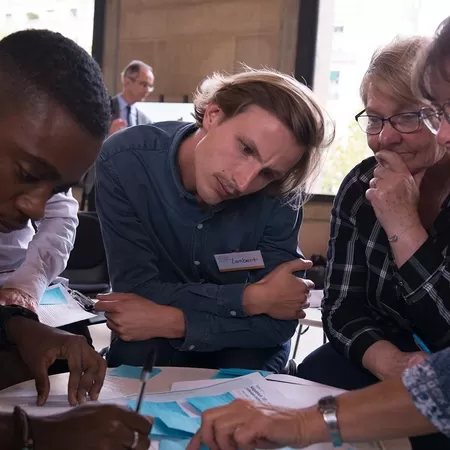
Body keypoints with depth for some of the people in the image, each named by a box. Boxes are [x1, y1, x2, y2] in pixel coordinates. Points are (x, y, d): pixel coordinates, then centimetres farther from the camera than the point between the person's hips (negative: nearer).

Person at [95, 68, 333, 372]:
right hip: (151, 345, 0)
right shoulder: (124, 161, -22)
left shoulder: (278, 195, -20)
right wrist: (250, 299, -26)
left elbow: (279, 319, -18)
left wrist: (175, 322, -27)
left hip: (243, 350, 0)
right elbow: (138, 290, -22)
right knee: (134, 357, -29)